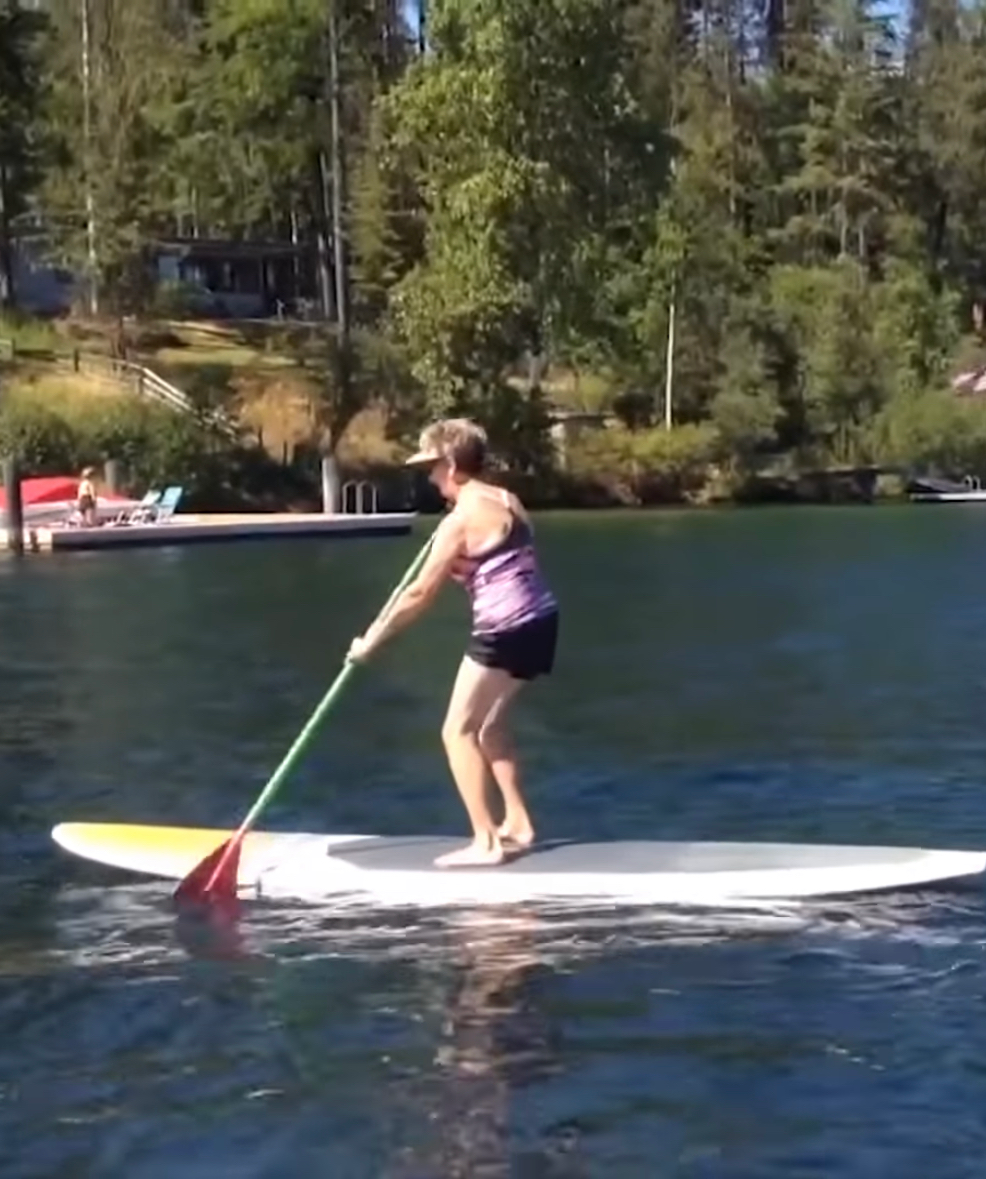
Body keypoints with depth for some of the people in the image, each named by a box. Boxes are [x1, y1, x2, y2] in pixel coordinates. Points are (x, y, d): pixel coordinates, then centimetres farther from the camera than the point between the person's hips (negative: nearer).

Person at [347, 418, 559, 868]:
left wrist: (374, 637, -2)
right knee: (489, 723, 23)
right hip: (537, 623, 9)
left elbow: (421, 594, -11)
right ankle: (517, 823, 26)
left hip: (505, 632, -9)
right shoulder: (506, 501, 12)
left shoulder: (460, 520, -13)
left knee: (459, 731, 0)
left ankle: (485, 842, -3)